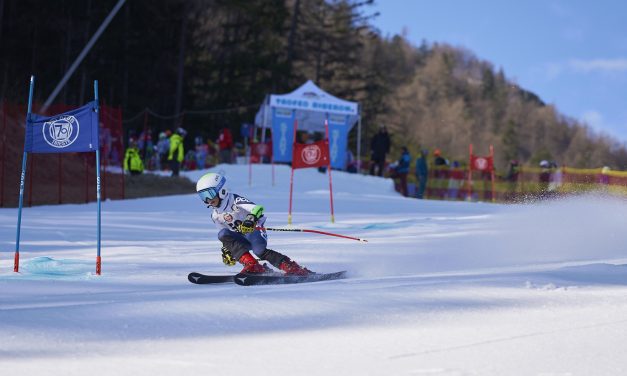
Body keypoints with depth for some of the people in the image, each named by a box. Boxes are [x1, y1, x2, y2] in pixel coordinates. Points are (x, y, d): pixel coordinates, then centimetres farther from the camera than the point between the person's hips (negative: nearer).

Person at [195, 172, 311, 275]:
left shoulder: (235, 200, -13)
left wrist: (252, 218, -46)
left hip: (254, 230, -6)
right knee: (222, 234, -23)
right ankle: (251, 265, -33)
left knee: (259, 251, -36)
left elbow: (258, 208, -27)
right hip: (241, 240, 6)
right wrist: (227, 250, 12)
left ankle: (295, 269, -27)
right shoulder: (215, 216, 9)